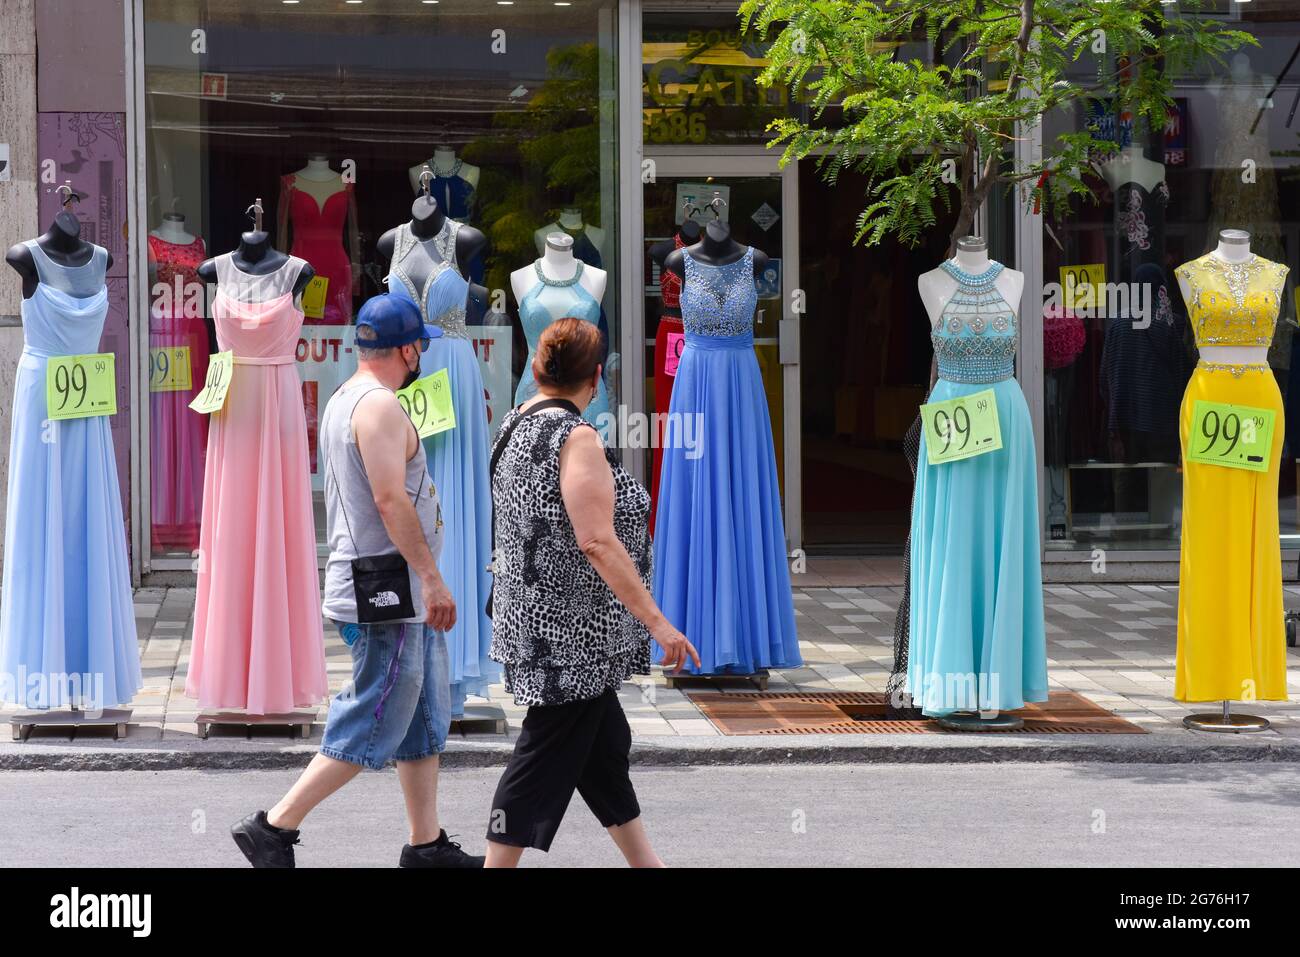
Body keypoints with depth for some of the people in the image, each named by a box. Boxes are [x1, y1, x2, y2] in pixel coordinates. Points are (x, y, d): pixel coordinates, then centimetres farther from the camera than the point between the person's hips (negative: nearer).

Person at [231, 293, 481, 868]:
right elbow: (390, 500, -24)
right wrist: (431, 577, -22)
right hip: (387, 597, -11)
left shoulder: (343, 401, 16)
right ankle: (273, 828, -4)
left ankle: (426, 843, 19)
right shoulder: (380, 405, -16)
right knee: (372, 727, -7)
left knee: (425, 720, 14)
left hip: (400, 596, 11)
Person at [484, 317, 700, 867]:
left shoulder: (513, 427, 9)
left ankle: (645, 862, 26)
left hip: (532, 614, 10)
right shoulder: (576, 438, -19)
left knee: (605, 742, 17)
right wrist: (657, 623, -23)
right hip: (571, 628, -10)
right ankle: (500, 863, -1)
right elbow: (598, 543, -26)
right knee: (548, 754, -3)